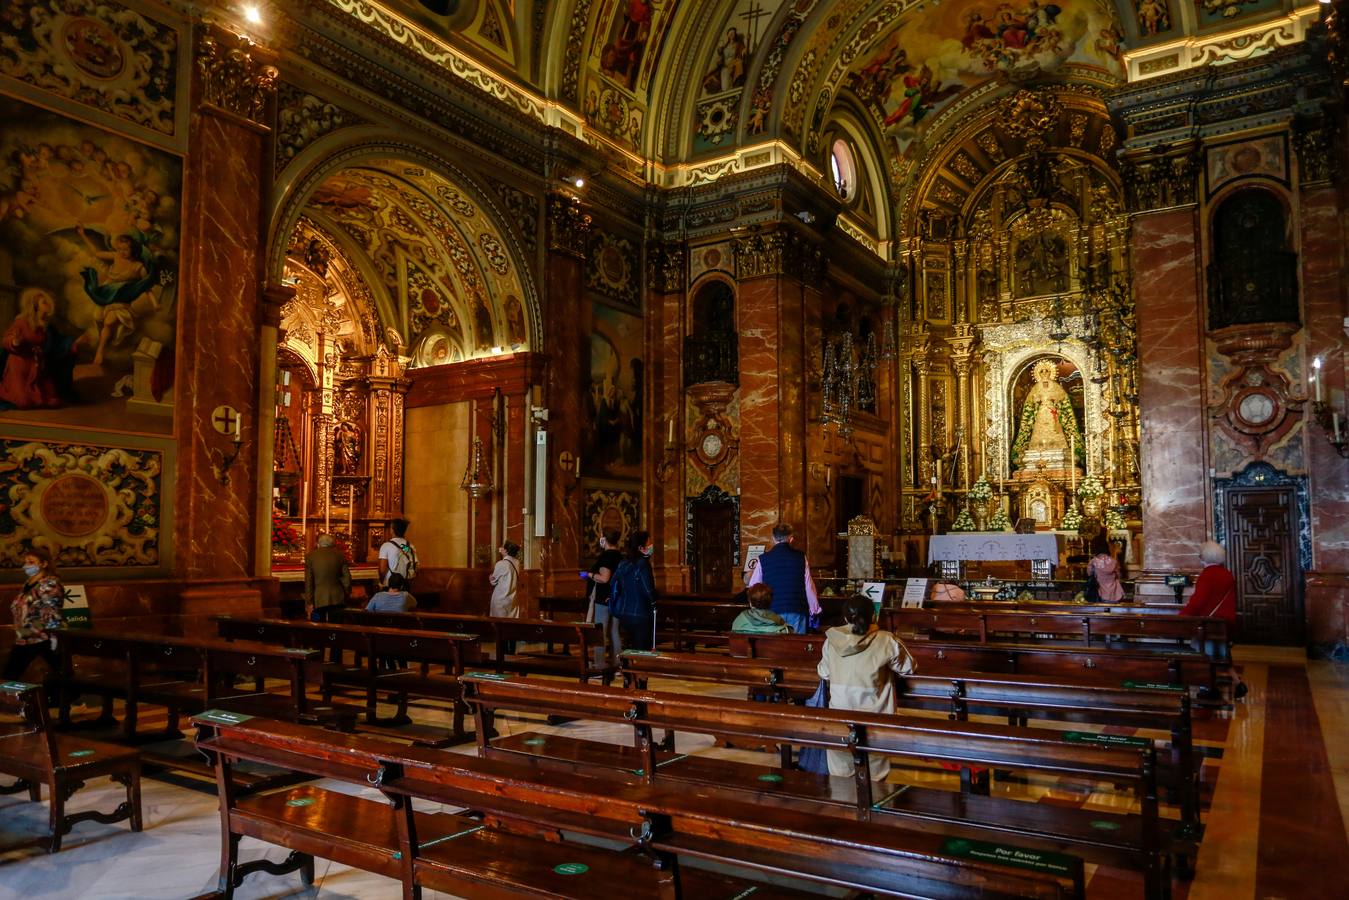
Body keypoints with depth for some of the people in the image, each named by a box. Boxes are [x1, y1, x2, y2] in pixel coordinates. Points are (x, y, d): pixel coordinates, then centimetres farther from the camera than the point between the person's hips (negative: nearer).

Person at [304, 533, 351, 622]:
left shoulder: (310, 556, -1)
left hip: (318, 599, -1)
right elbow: (347, 578, 2)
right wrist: (345, 595, 13)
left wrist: (309, 602, -1)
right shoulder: (340, 555, 3)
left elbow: (308, 581, -3)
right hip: (337, 598, 2)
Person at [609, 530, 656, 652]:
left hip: (623, 612, 8)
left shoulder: (623, 564, 7)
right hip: (640, 614, -8)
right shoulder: (643, 564, -16)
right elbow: (648, 589, -17)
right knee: (642, 650, -1)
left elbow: (615, 587, 10)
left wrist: (614, 608, 18)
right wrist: (653, 602, 2)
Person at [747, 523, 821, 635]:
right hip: (797, 612, 0)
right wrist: (815, 610, 11)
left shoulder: (763, 559, 2)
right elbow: (809, 587, 2)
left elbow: (753, 587, 8)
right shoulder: (800, 557, 0)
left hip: (773, 612, 0)